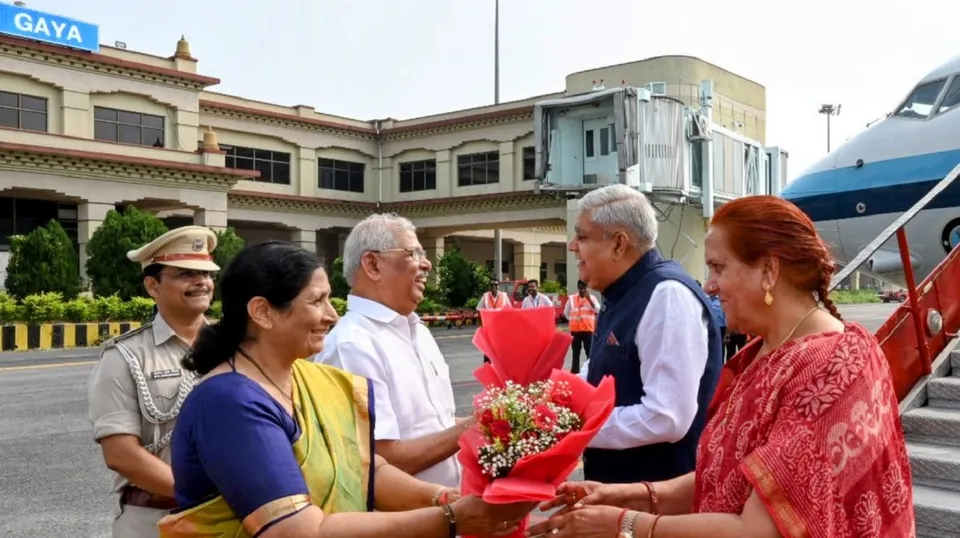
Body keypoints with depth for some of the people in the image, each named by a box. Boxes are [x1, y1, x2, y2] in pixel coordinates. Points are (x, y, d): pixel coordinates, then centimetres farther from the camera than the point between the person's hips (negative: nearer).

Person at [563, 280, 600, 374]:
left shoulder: (592, 298, 3)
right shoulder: (571, 298, 7)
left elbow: (598, 311, -10)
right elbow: (566, 312, 17)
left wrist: (589, 299, -16)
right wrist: (572, 320, 5)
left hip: (588, 329, -1)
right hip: (575, 330, 2)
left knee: (590, 352, 0)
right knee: (576, 352, 8)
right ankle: (575, 372, 13)